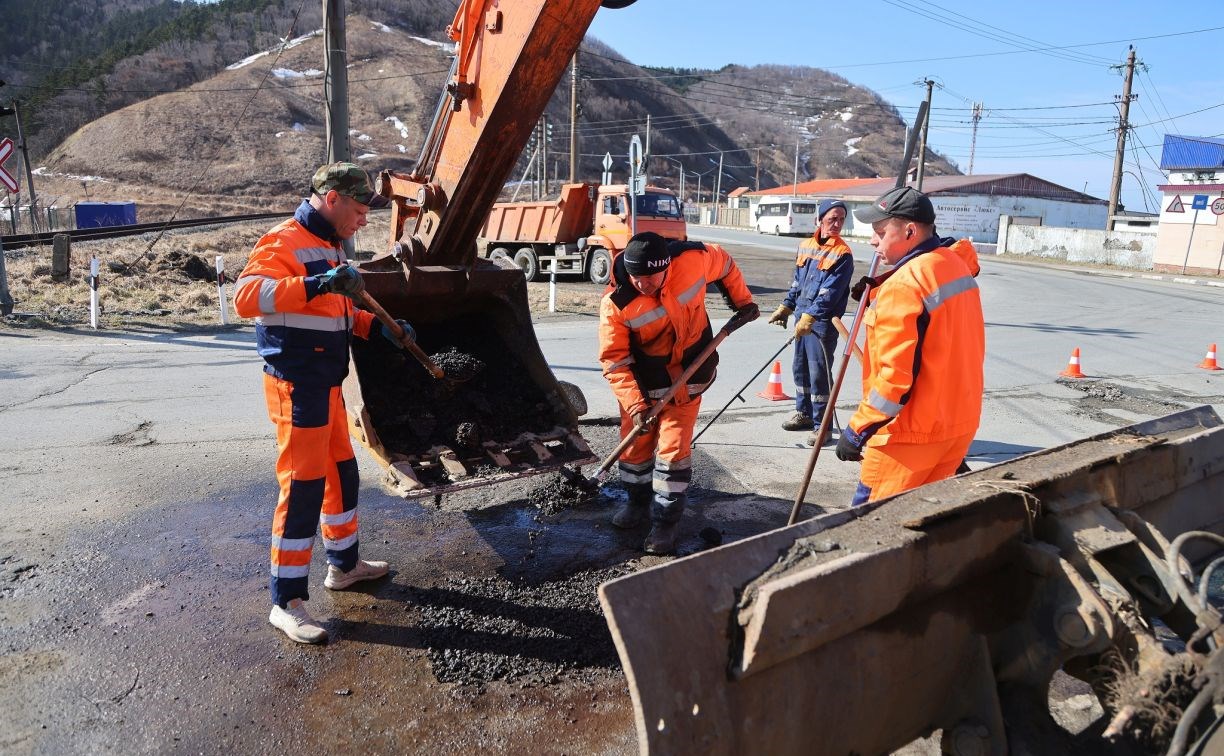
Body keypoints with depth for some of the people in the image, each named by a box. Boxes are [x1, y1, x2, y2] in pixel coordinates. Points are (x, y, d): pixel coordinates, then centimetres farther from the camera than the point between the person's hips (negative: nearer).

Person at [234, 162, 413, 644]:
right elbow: (246, 296, -30)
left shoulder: (329, 246, 16)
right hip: (296, 386, -10)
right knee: (302, 487, -6)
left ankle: (343, 564, 36)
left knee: (341, 473, 19)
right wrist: (316, 284, -40)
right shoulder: (284, 242, -15)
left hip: (325, 383, 10)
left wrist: (379, 328, 9)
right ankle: (286, 602, 4)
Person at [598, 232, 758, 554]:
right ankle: (637, 500, 38)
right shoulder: (615, 303, -25)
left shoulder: (693, 259, -23)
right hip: (642, 381, 1)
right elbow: (614, 360, -21)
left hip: (688, 375, 0)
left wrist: (742, 301, 8)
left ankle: (666, 521, 10)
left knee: (673, 447, -3)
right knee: (635, 443, 13)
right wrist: (635, 406, -27)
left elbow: (725, 264, 1)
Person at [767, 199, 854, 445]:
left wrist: (810, 317, -26)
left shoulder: (842, 254, -11)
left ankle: (821, 424, 6)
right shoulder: (805, 246, 9)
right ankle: (804, 413, 31)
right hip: (802, 317, 7)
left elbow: (830, 292, -20)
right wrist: (785, 308, 18)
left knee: (819, 373, -5)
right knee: (800, 367, 16)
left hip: (823, 322, -7)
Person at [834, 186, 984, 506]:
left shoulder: (903, 285, -21)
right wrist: (876, 298, 10)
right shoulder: (957, 265, 7)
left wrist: (858, 430, -15)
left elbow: (895, 375, -23)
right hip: (962, 422, 9)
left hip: (913, 432, -9)